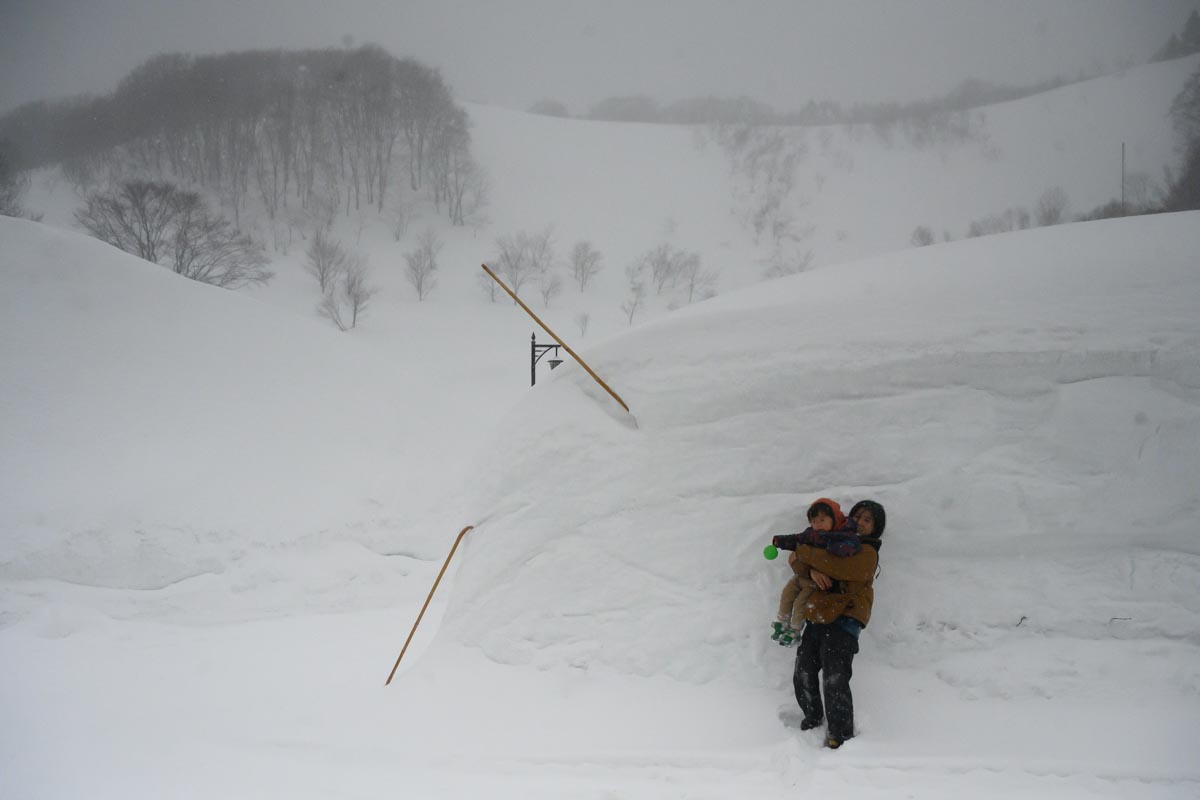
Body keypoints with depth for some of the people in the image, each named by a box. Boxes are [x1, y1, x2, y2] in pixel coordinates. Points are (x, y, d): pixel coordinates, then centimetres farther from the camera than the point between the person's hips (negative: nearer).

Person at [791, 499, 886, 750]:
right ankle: (813, 716, 27)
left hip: (844, 620, -6)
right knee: (803, 675, 3)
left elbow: (835, 565, -20)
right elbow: (798, 559, 12)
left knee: (835, 679, -16)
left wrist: (805, 552, -10)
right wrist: (812, 569, -10)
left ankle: (840, 734, -7)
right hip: (817, 618, 7)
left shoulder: (867, 553, -2)